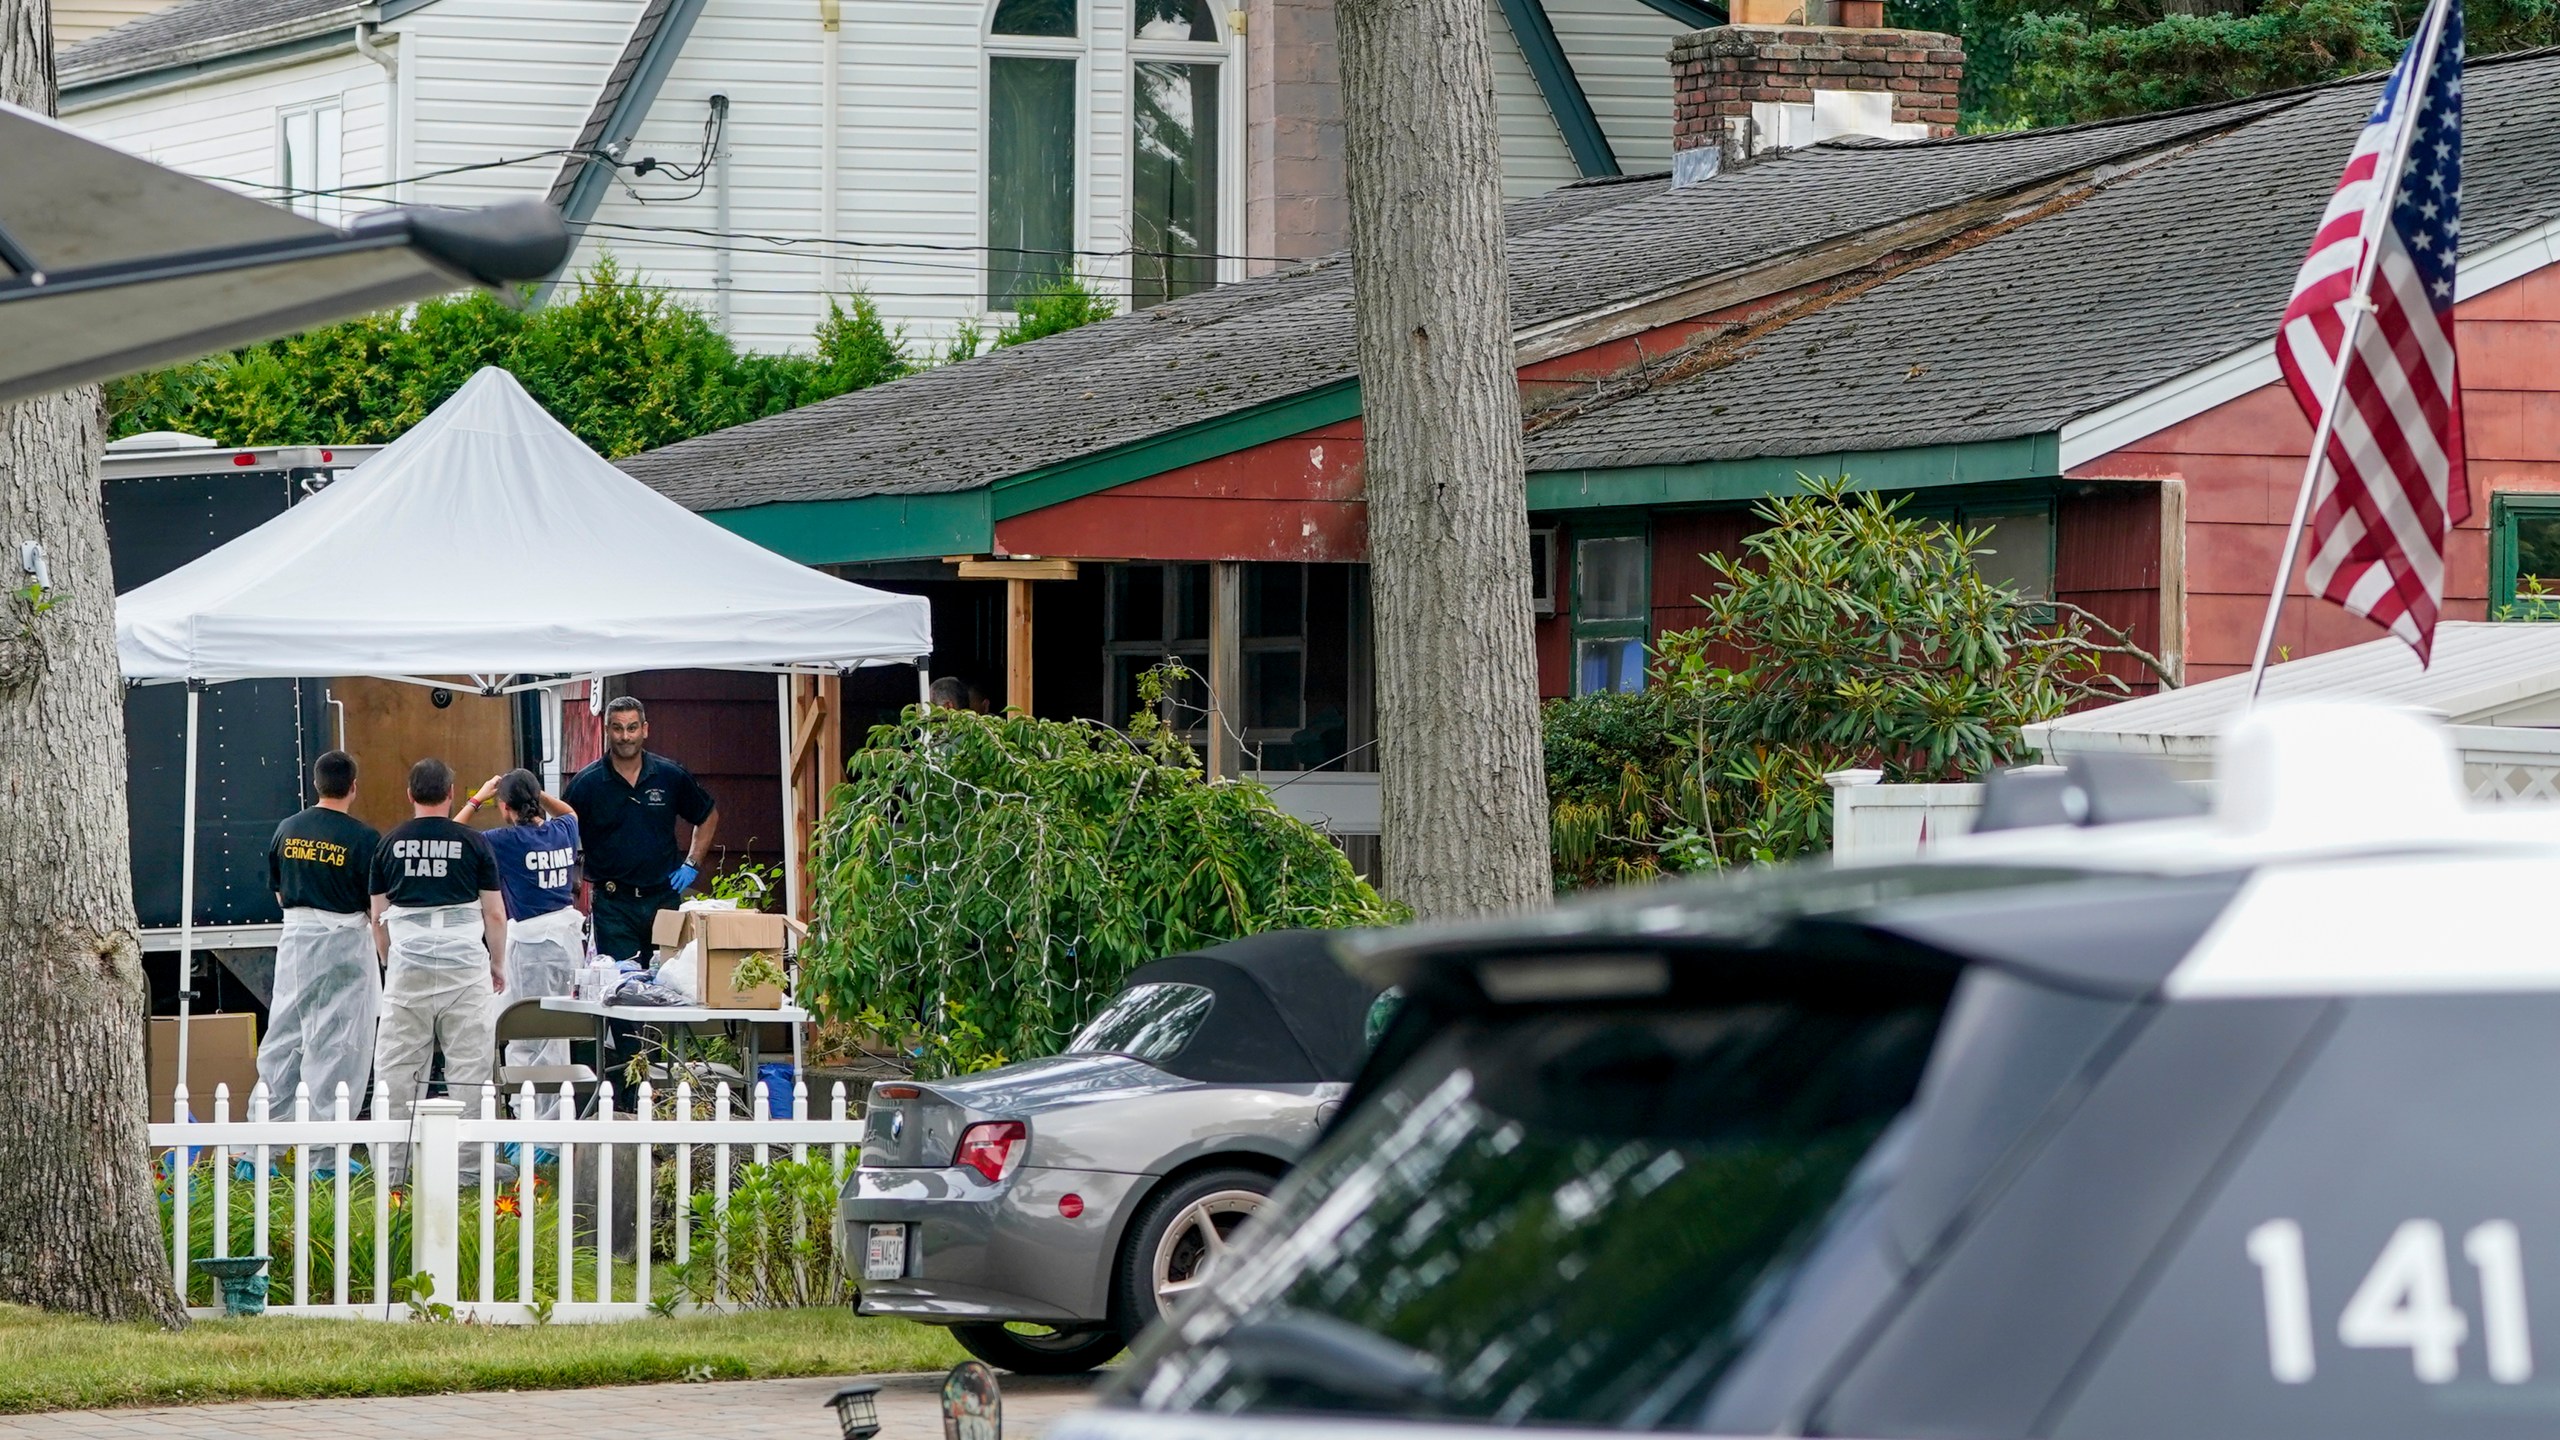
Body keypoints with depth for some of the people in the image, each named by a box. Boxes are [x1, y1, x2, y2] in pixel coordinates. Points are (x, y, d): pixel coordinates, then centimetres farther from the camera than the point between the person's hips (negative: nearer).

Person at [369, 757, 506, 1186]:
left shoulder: (389, 845, 5)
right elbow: (494, 914, 2)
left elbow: (378, 918, 9)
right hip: (464, 968, -2)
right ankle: (469, 1163, 2)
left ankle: (391, 1167, 3)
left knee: (397, 1069, 4)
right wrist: (496, 965, 16)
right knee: (468, 1068, 2)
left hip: (406, 970, 2)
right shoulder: (473, 844, -1)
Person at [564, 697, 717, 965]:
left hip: (664, 899, 2)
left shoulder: (671, 777, 3)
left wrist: (692, 864, 9)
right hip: (613, 902, -2)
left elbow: (709, 817, 18)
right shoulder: (587, 783, -2)